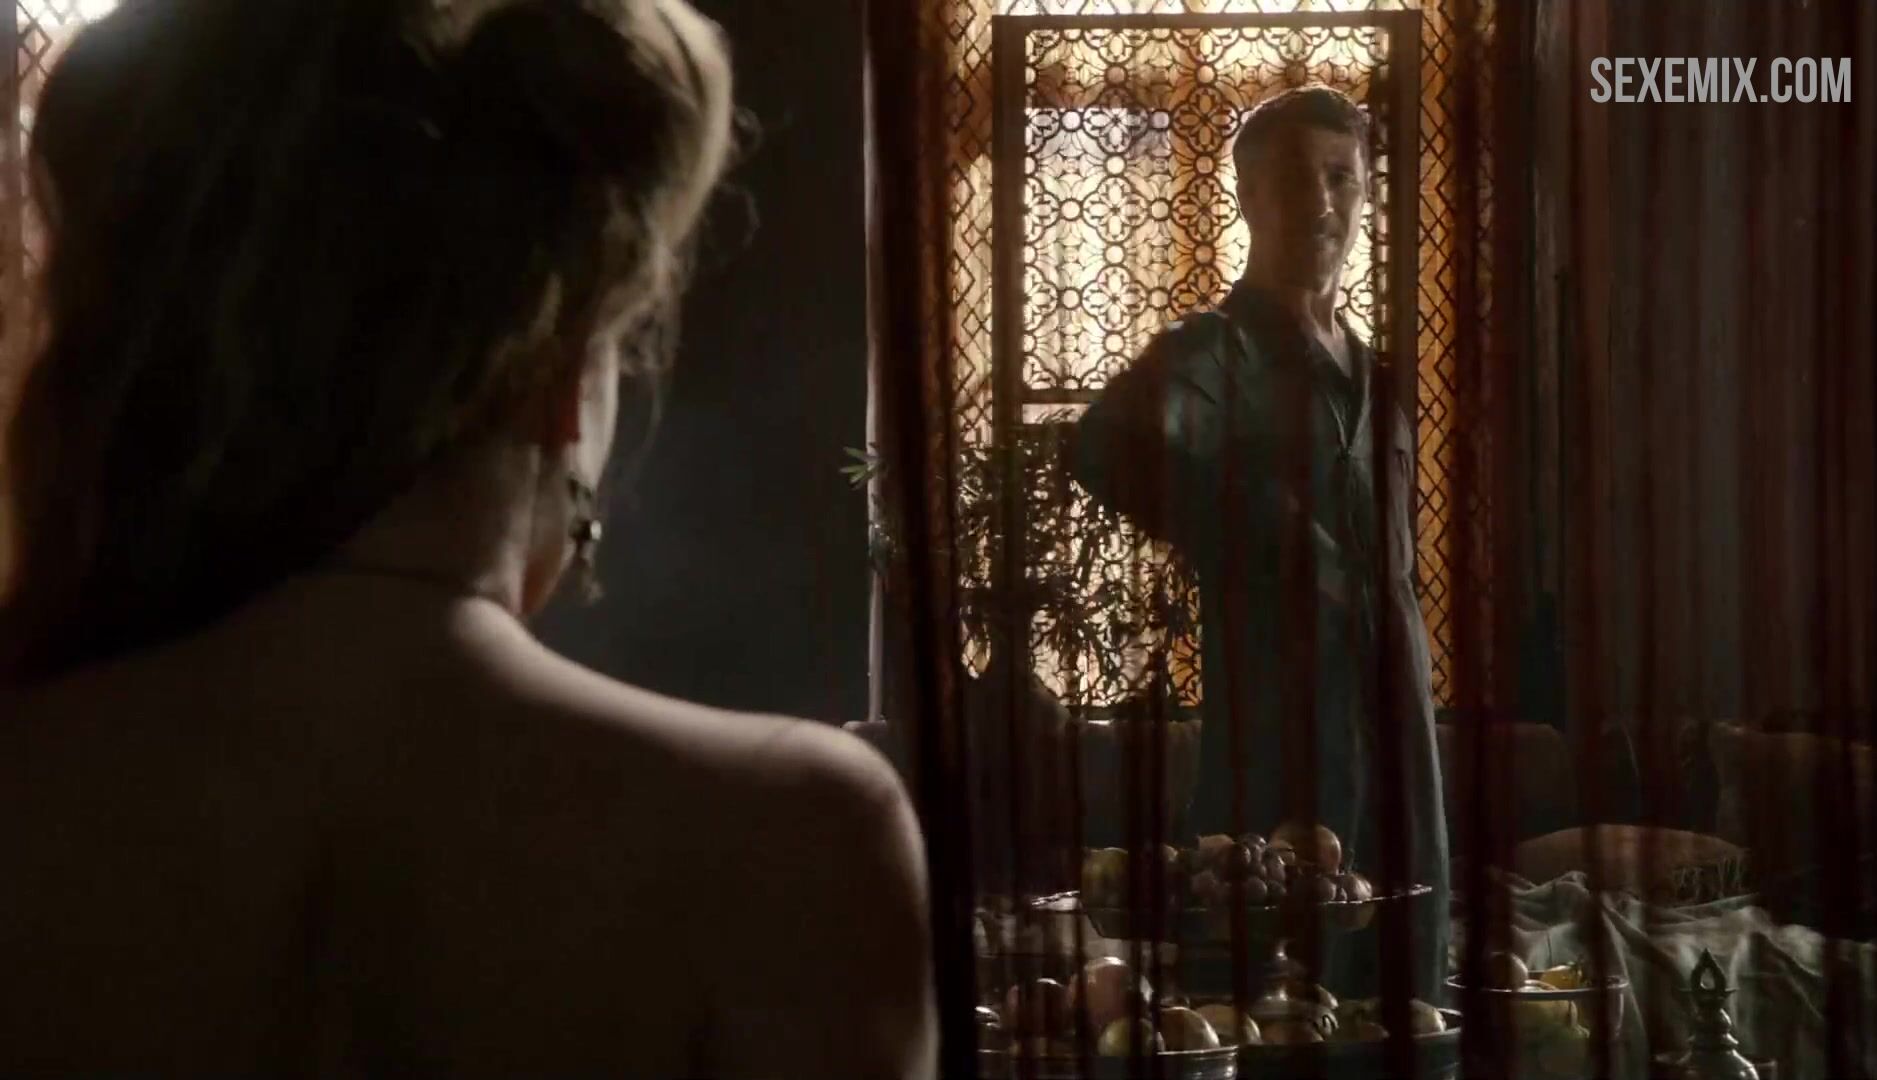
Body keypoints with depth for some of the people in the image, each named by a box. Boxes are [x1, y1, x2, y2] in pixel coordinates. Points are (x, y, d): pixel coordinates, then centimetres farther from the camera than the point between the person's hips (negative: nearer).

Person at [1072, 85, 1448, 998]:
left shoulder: (1371, 378, 17)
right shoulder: (1213, 354, -7)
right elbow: (1110, 447, -30)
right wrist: (1251, 551, -20)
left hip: (1397, 768, 7)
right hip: (1279, 769, -7)